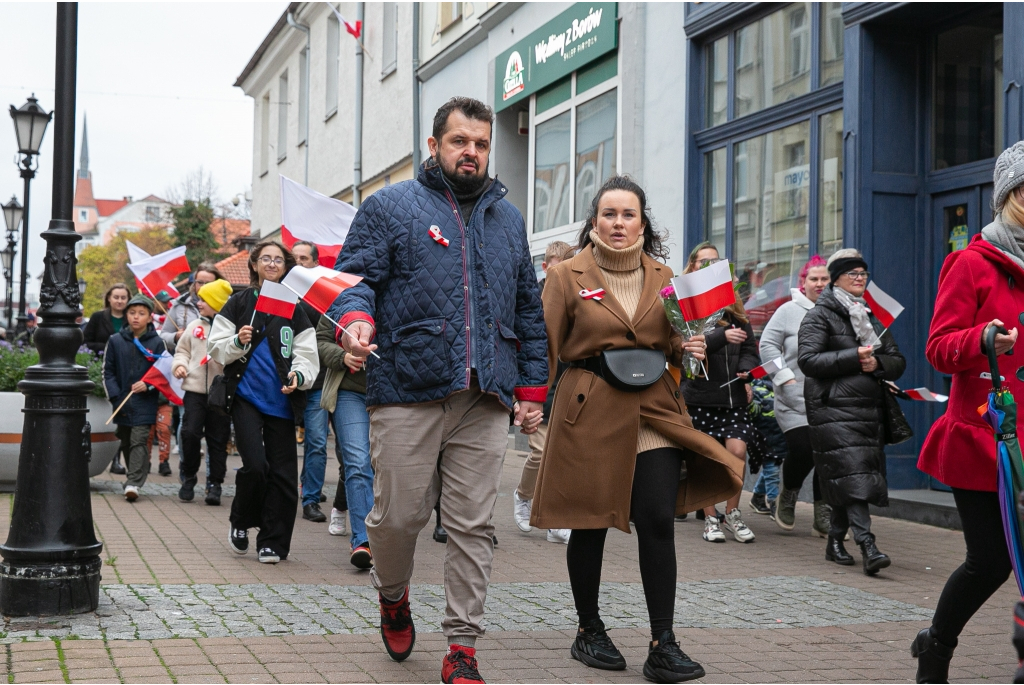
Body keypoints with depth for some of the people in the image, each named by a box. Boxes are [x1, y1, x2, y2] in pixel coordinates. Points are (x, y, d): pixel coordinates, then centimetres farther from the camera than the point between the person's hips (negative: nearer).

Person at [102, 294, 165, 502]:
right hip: (122, 404, 3)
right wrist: (115, 397, -4)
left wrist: (148, 386, -13)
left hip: (144, 404, -3)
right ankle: (135, 479, 23)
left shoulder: (156, 343, 1)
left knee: (139, 441, -12)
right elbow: (107, 371, 7)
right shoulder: (115, 341, 6)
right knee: (126, 443, 10)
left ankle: (134, 483, -18)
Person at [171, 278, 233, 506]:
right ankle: (188, 478, 12)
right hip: (195, 389, 3)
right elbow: (182, 350, 22)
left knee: (218, 439, 3)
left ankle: (215, 484, 13)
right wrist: (179, 364, 3)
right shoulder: (194, 326, 12)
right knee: (190, 433, -7)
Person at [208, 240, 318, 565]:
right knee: (255, 464, -14)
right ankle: (241, 523, 12)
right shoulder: (238, 303, 5)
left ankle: (273, 541, 12)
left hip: (281, 400, 2)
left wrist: (299, 375, -14)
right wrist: (238, 342, -15)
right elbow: (216, 349, 5)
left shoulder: (295, 308, 8)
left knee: (282, 472, 1)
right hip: (245, 396, -2)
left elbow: (307, 354, 7)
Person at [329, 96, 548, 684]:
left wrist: (532, 388, 16)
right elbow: (356, 275, 0)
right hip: (408, 394, -3)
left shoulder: (507, 218, 21)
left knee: (474, 526, 0)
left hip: (486, 402, 3)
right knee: (399, 515, -1)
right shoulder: (391, 207, 8)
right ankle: (393, 597, 30)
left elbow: (529, 310, 22)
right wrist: (355, 317, -23)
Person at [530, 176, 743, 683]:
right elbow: (545, 348, 0)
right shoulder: (568, 276, 0)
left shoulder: (662, 277, 11)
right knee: (589, 523, 5)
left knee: (658, 522, -8)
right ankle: (589, 632, 24)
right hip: (590, 412, -2)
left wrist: (687, 349, -3)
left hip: (654, 410, 2)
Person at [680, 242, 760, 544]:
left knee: (738, 450, -9)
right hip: (699, 392, -3)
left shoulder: (732, 303, 16)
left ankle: (733, 513, 9)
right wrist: (722, 336, -26)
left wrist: (747, 371, -5)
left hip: (733, 392, 3)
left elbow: (749, 345, 13)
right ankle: (710, 518, 15)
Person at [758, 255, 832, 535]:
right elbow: (767, 344, 1)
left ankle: (823, 515, 13)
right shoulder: (789, 311, 1)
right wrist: (785, 377, -7)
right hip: (796, 400, -3)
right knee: (803, 449, -12)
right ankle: (788, 495, 19)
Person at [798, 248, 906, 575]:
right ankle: (868, 547, -25)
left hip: (870, 410, 6)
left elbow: (898, 361, 17)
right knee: (852, 475, -17)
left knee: (849, 482, 6)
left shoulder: (872, 316, 22)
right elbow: (807, 359, -11)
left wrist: (877, 363, -6)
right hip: (834, 410, -6)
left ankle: (835, 540, 20)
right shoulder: (820, 315, 2)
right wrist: (854, 357, -15)